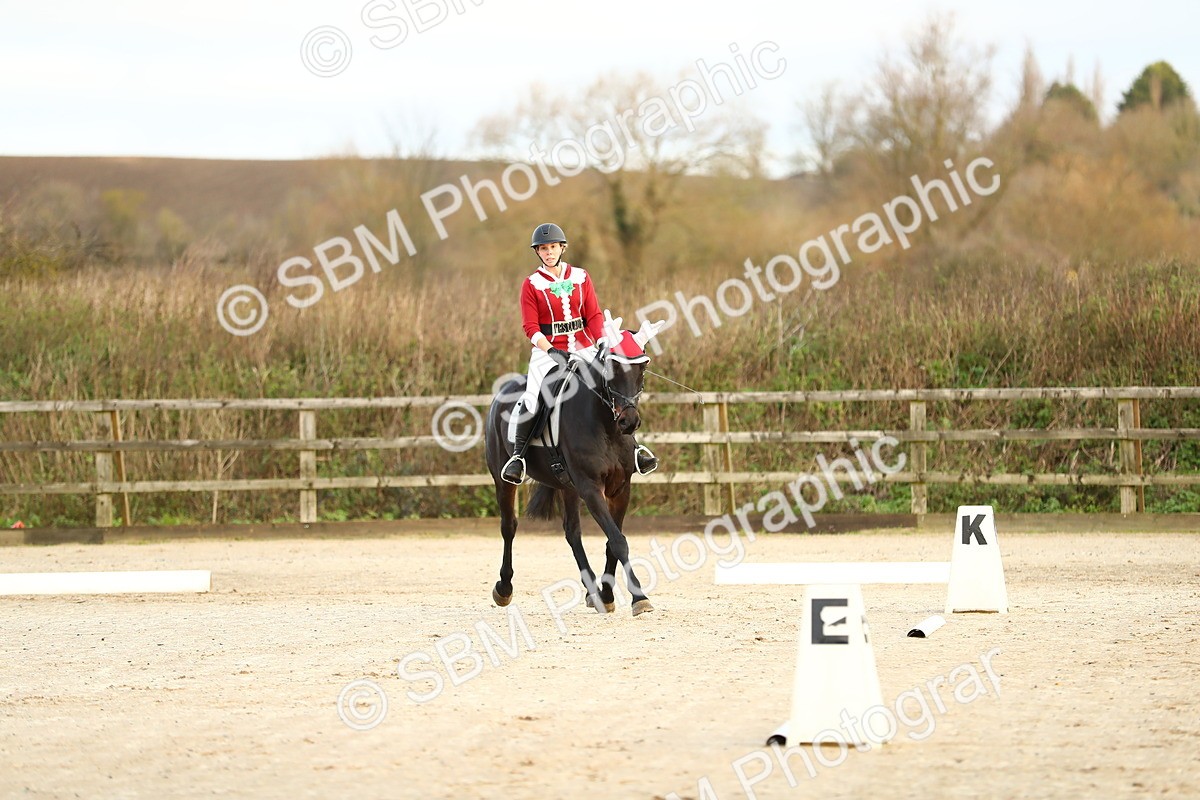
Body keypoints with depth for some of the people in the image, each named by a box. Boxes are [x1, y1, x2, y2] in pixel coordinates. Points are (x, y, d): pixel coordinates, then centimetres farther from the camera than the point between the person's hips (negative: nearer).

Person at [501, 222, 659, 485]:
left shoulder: (581, 277, 7)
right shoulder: (532, 284, 0)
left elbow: (594, 316, 5)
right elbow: (530, 327, -5)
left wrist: (602, 343, -12)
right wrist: (552, 351, -19)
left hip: (583, 347, 2)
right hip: (547, 350, -2)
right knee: (532, 398, -22)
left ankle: (633, 448, 1)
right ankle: (518, 455, -10)